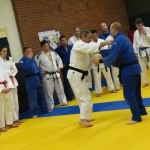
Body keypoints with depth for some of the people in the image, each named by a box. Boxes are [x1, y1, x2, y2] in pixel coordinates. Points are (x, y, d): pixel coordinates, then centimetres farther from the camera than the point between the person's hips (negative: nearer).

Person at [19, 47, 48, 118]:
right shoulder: (22, 60, -9)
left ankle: (44, 110, 29)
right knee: (33, 98, -7)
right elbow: (25, 67, -29)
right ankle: (34, 113, 2)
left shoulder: (32, 59, 14)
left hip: (37, 79, 8)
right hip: (30, 81, -7)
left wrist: (42, 76, 15)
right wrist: (28, 58, -21)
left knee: (41, 96, 16)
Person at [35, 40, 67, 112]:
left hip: (56, 74, 5)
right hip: (47, 76, -4)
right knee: (49, 92, -1)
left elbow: (59, 60, 16)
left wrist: (59, 67, 5)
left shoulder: (53, 53, 5)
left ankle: (63, 102, 32)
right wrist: (41, 72, -11)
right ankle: (51, 106, 8)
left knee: (60, 89, 15)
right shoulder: (39, 56, -10)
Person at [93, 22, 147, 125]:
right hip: (134, 67, 10)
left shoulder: (118, 40, -16)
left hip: (128, 69, -10)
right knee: (135, 92, 21)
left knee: (129, 94, -5)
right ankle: (141, 111, 33)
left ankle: (136, 117, -4)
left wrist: (99, 61, -7)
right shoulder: (124, 38, 16)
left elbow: (112, 57, -19)